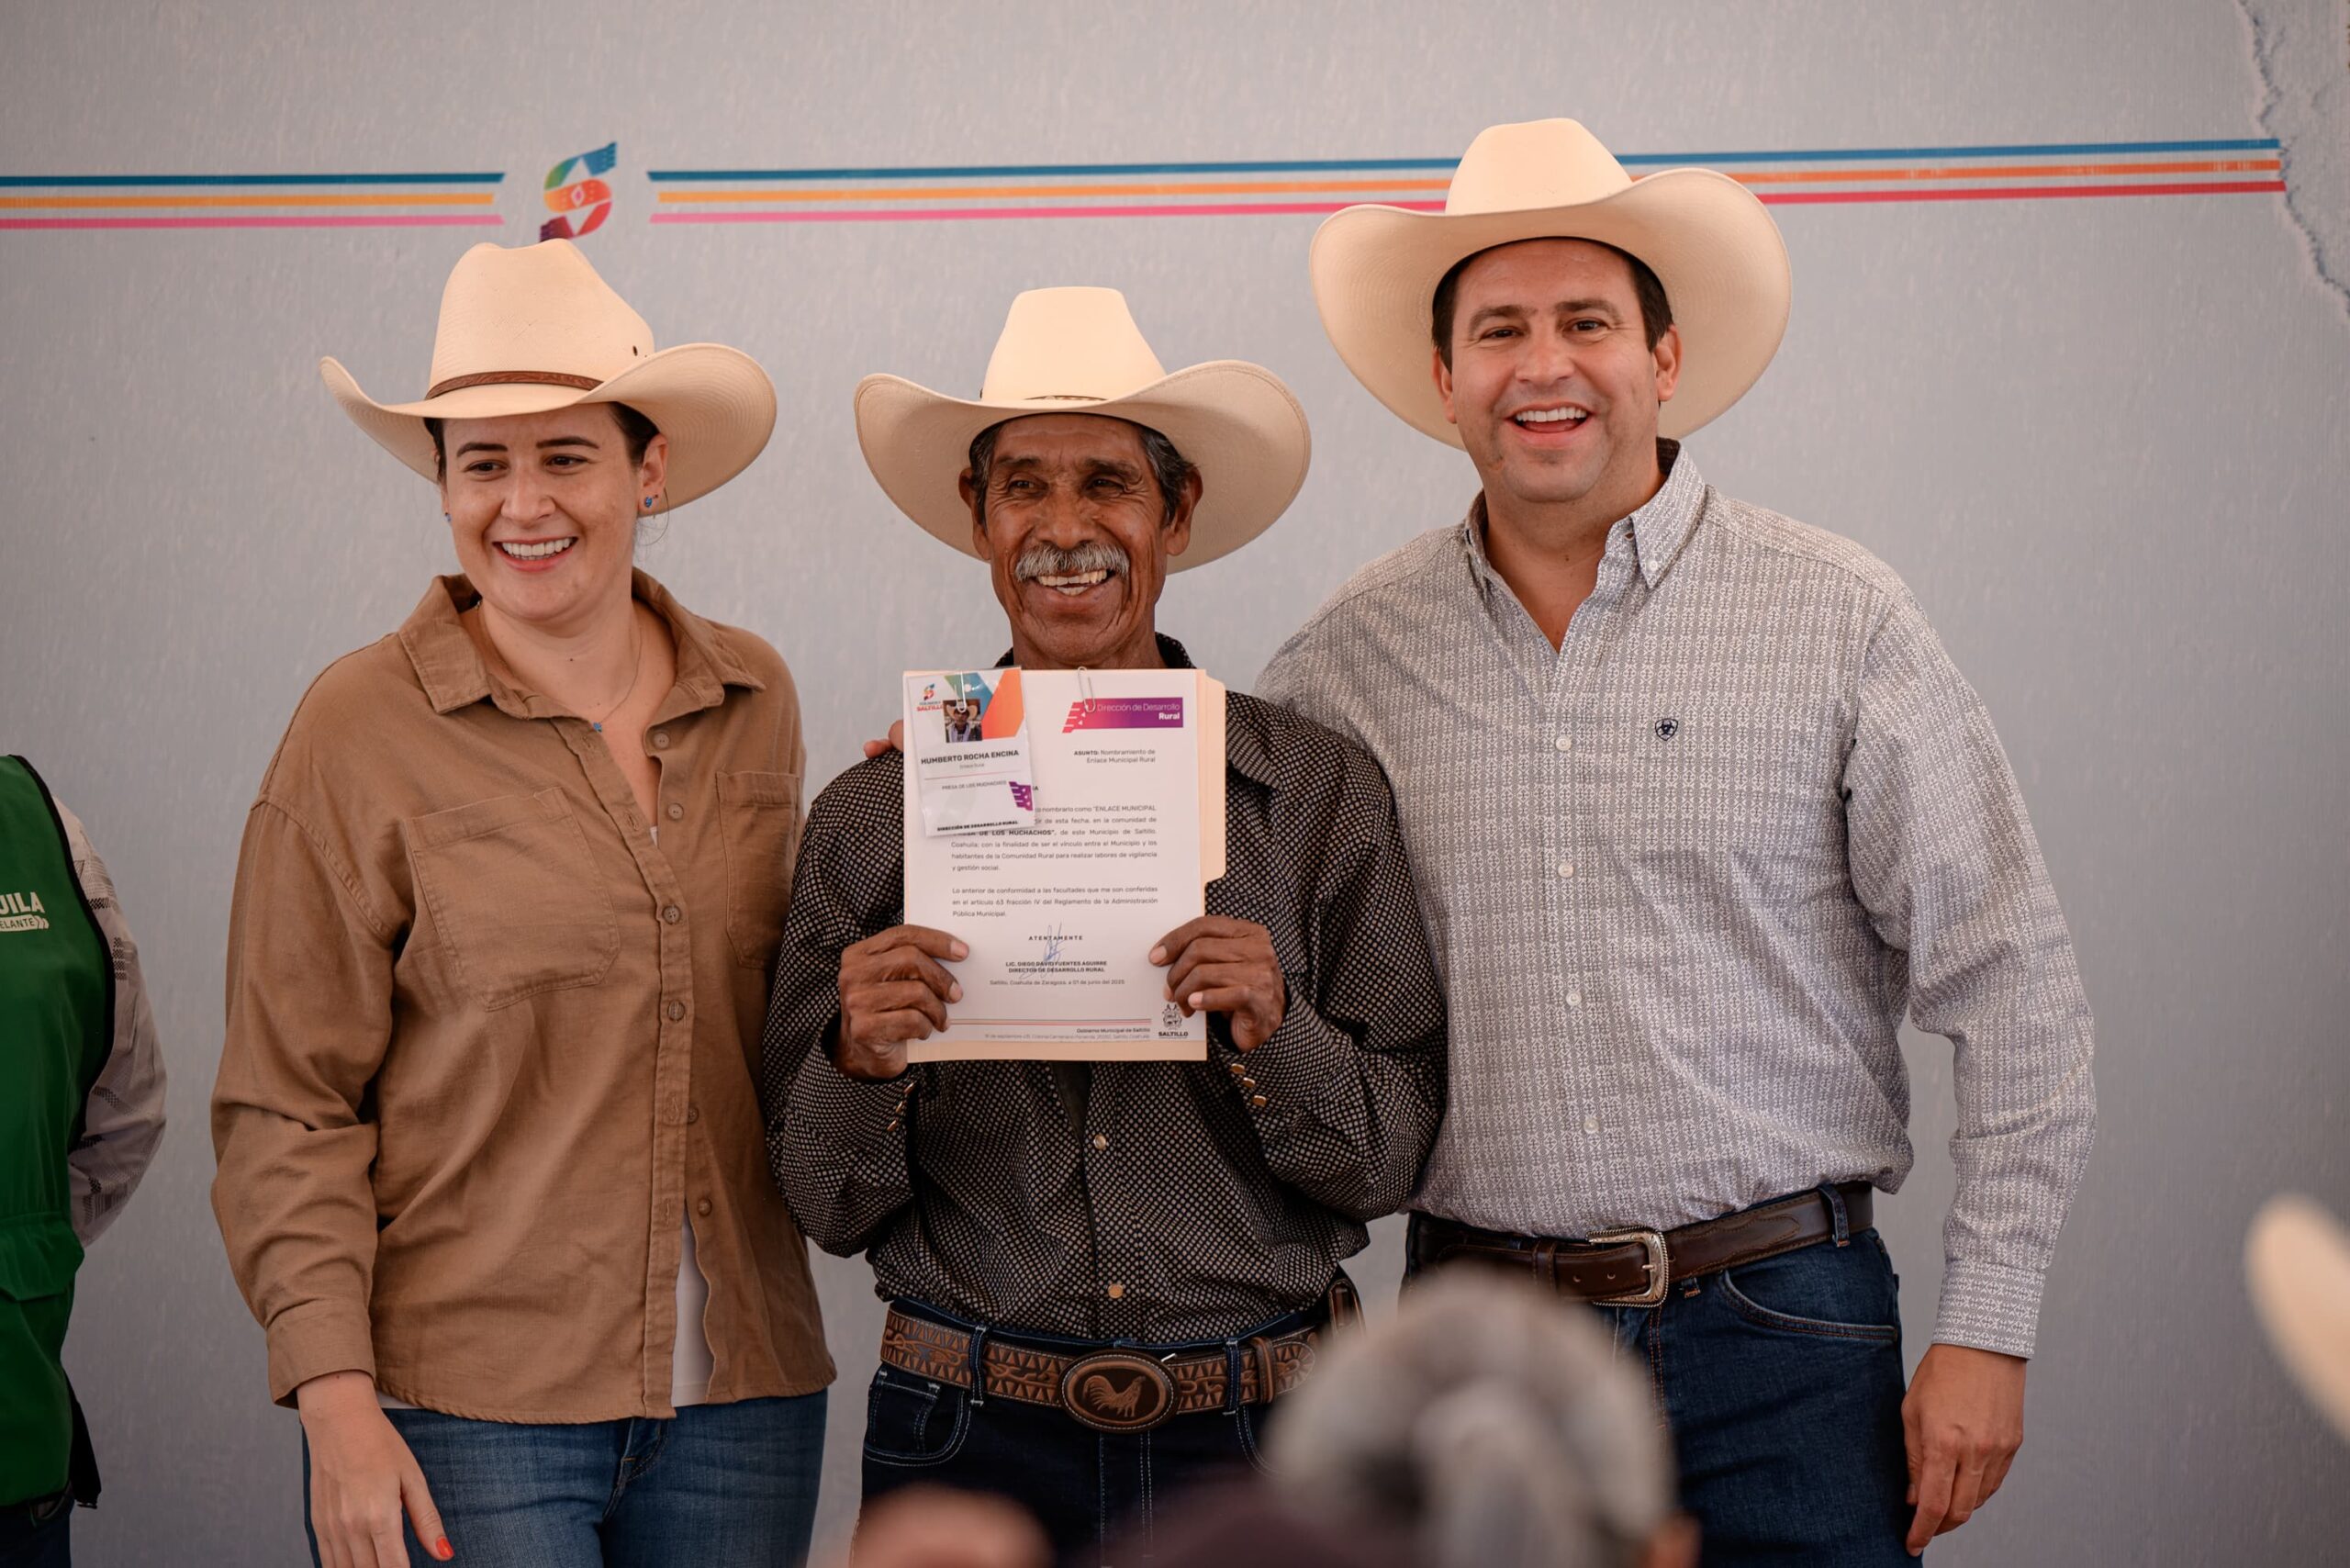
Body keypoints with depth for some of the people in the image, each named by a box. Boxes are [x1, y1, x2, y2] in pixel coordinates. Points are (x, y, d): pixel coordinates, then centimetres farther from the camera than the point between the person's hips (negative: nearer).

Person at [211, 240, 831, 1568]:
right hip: (469, 1408, -4)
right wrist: (335, 1398, -13)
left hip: (743, 1398, 4)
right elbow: (289, 1108, -5)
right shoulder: (365, 727, -5)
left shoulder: (753, 699, 7)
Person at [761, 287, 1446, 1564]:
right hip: (969, 1441, 0)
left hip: (1254, 1448, 0)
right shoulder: (873, 814, 0)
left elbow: (1389, 1161, 0)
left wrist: (1277, 1036, -17)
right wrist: (859, 1062, -15)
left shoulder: (1321, 794, -1)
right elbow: (831, 1208, 4)